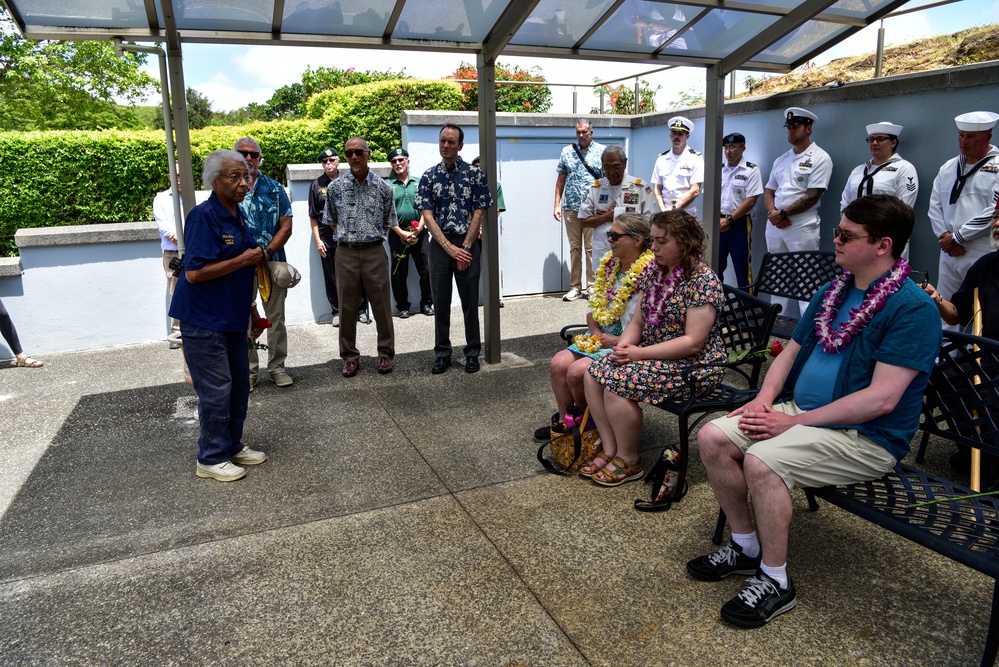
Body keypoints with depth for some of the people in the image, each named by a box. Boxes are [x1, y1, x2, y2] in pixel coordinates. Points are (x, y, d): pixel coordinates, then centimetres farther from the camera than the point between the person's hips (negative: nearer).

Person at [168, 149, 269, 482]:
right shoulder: (204, 216, -19)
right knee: (216, 390, -3)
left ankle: (233, 446, 30)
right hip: (204, 320, -9)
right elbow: (194, 273, -25)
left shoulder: (239, 214, 9)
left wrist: (258, 258, 8)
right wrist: (244, 260, -22)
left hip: (232, 317, 9)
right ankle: (211, 458, 12)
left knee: (239, 384, 15)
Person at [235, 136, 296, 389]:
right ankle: (248, 370, 18)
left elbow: (286, 226, 0)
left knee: (276, 317, 7)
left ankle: (277, 366, 20)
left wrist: (268, 252, -13)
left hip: (272, 262, 1)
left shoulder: (275, 189, 5)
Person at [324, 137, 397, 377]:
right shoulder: (335, 187, 5)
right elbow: (331, 221, 14)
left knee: (382, 305, 3)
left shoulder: (383, 187, 3)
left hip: (374, 251, -1)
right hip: (346, 252, 1)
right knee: (347, 307, 6)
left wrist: (371, 235, 4)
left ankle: (385, 353, 16)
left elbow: (388, 223, 10)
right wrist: (347, 236, 7)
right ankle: (350, 356, 17)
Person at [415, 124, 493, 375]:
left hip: (467, 243, -1)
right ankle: (442, 354, 17)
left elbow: (478, 213, -2)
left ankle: (472, 353, 16)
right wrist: (450, 248, -11)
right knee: (440, 301, 6)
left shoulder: (474, 174, 1)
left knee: (470, 301, 4)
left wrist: (465, 248, -10)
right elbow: (427, 215, -1)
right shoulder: (429, 176, 5)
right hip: (440, 244, 2)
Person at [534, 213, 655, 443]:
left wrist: (618, 341, -18)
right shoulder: (608, 265, 11)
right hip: (600, 336, 8)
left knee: (577, 371, -22)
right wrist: (595, 331, -2)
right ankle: (564, 421, 5)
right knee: (558, 363, -11)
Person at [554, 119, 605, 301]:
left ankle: (593, 286, 10)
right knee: (574, 248, 8)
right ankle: (575, 287, 14)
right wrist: (557, 205, 5)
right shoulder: (567, 152, 9)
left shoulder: (602, 151, 1)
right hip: (571, 208, 3)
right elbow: (560, 180, 11)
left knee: (591, 248, 1)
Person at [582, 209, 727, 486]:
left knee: (617, 382, -24)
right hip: (653, 355, 9)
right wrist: (623, 346, -11)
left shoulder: (703, 281, -17)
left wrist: (639, 353, -23)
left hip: (693, 366, -8)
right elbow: (638, 322, 11)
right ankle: (610, 450, 1)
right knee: (593, 374, -7)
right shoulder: (653, 272, 7)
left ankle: (628, 461, -4)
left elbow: (693, 342, -23)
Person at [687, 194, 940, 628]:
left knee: (761, 460, -31)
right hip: (799, 412, 8)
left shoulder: (913, 309, -15)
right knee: (712, 438, -9)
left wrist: (795, 421, -21)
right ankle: (746, 548, 8)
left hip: (866, 437, -8)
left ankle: (775, 582, -10)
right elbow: (790, 352, 17)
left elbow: (882, 398, -23)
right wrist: (765, 399, -3)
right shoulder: (832, 292, 11)